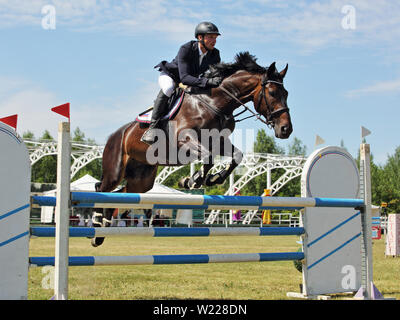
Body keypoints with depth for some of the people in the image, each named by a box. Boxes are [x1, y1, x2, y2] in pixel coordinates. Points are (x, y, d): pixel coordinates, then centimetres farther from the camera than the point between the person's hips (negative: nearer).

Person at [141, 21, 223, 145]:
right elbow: (184, 77, -42)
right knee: (168, 88, -39)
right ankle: (152, 126, -33)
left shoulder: (215, 54, -14)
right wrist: (208, 82, -54)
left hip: (194, 81, 6)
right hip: (170, 76, -6)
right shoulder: (185, 49, -31)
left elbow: (218, 76, -6)